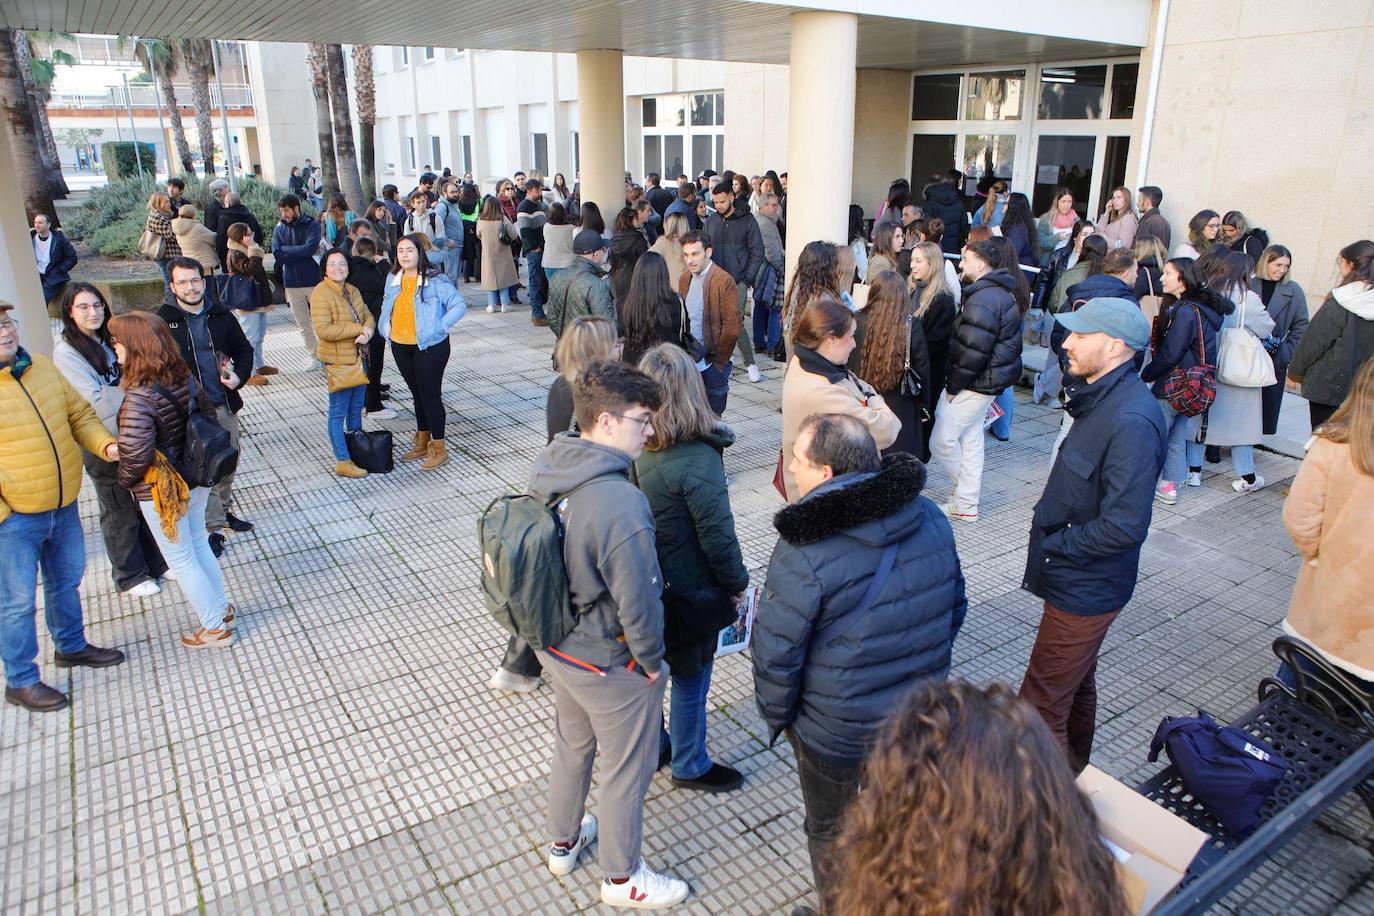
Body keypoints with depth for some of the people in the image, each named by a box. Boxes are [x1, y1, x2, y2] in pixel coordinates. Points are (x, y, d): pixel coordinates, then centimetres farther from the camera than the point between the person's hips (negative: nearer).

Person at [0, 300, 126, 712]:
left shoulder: (42, 367, 2)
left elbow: (79, 413, 11)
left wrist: (104, 444, -8)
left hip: (64, 505, 7)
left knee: (66, 581, 23)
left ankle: (71, 646, 45)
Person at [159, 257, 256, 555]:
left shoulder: (221, 315, 4)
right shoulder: (164, 320, -8)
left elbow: (244, 349, 13)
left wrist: (239, 375, -5)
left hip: (225, 404, 5)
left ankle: (224, 511, 37)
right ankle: (215, 527, 9)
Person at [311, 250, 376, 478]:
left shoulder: (352, 290, 10)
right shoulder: (321, 294, -16)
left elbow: (368, 316, 12)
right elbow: (323, 330, -24)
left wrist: (368, 330, -13)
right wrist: (358, 329, -21)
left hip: (358, 357, 8)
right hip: (337, 361, -8)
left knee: (356, 409, 20)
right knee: (338, 412, 0)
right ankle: (342, 462, 5)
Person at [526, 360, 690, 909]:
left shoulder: (549, 470, -9)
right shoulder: (621, 504, -35)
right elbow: (638, 603, -27)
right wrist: (651, 660, -9)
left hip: (558, 644, 8)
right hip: (610, 663, -8)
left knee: (572, 744, 30)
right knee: (627, 770, 17)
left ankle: (563, 842, 54)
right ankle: (622, 878, 40)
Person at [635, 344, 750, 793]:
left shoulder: (639, 449, -9)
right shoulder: (698, 460, -29)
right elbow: (717, 536, -23)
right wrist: (737, 584, -5)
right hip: (690, 592, -7)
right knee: (691, 677, 14)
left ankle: (653, 743, 46)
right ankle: (690, 766, 34)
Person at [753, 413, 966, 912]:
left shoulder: (805, 550, -28)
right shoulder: (930, 519, -9)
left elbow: (775, 654, -21)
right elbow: (955, 608, 4)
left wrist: (777, 716, -2)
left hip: (838, 734, -5)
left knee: (833, 835, 21)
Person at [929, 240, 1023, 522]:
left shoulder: (982, 300, -24)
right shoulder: (1002, 292, 11)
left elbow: (972, 352, -26)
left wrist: (952, 386, -15)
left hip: (976, 383, -11)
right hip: (987, 380, 11)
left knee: (941, 441, -1)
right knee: (971, 440, 17)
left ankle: (965, 500, 16)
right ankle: (966, 505, 26)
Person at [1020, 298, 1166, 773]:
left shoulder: (1131, 421, -27)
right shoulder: (1103, 399, 4)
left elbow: (1124, 526, -30)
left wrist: (1052, 546, -18)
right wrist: (1049, 535, 4)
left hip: (1085, 590, -10)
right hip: (1078, 579, 10)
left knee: (1041, 705, 0)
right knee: (1075, 686, 26)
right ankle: (1073, 776, 46)